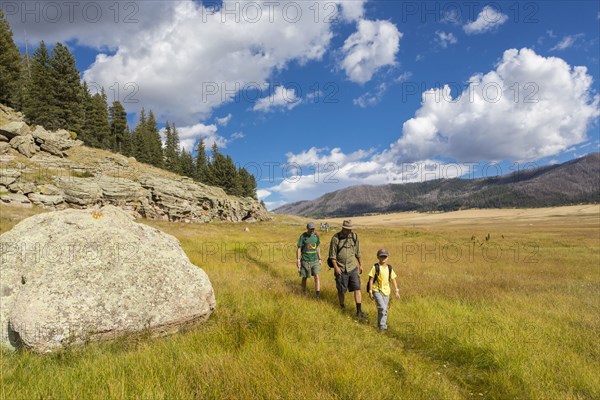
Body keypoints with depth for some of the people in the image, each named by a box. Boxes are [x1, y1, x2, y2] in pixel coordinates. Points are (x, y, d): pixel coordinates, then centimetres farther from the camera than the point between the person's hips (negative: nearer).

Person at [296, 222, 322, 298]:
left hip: (315, 261, 2)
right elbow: (299, 249, -8)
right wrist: (298, 260, -13)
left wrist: (319, 259, 10)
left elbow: (318, 247, 11)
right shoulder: (303, 236, -10)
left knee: (317, 276, -9)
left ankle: (318, 296, -11)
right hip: (305, 261, -2)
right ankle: (304, 293, 32)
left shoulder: (316, 235, 0)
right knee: (304, 277, 11)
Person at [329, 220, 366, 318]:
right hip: (341, 269, -2)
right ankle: (342, 307, 33)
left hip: (353, 267, 2)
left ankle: (359, 311, 0)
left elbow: (357, 252, 12)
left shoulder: (354, 236, 1)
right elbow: (332, 254, -7)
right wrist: (336, 267, -15)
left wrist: (360, 265, 17)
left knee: (357, 288, -5)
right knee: (342, 290, 9)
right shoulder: (336, 238, -10)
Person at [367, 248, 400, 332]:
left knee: (385, 310, 10)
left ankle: (382, 325, 27)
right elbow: (371, 280, -6)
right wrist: (370, 292, -8)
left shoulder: (389, 268, 5)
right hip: (377, 291, -5)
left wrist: (396, 291, 7)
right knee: (382, 308, -18)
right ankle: (382, 326, -5)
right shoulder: (375, 267, -8)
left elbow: (393, 280, 11)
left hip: (386, 291, 5)